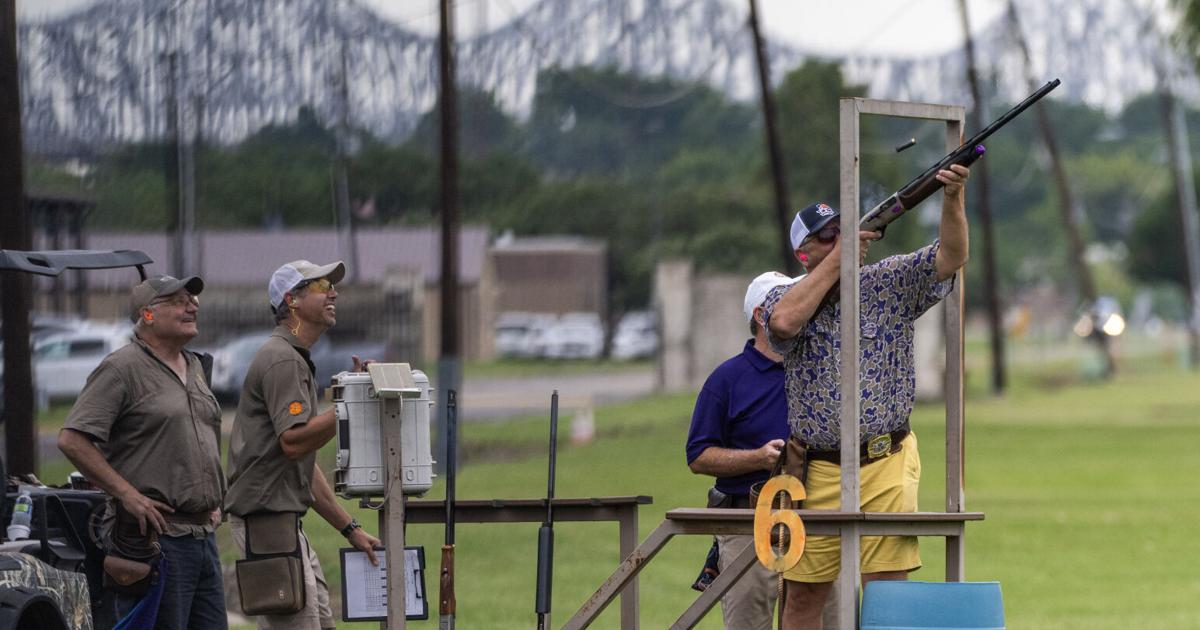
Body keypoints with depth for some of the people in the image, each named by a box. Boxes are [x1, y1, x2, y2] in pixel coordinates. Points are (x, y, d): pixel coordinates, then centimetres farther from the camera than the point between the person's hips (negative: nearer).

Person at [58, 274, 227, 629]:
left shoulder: (194, 368, 19)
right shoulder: (122, 369, -8)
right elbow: (72, 440, -16)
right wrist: (128, 494, -19)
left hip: (203, 532, 9)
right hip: (154, 535, -9)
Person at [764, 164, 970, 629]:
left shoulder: (887, 284, 5)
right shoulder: (785, 298, 6)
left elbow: (950, 257, -7)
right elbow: (785, 322, -18)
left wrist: (952, 198, -26)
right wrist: (836, 260, -13)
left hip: (886, 467, -1)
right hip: (817, 473, 1)